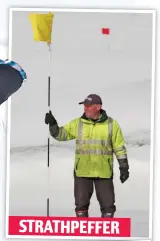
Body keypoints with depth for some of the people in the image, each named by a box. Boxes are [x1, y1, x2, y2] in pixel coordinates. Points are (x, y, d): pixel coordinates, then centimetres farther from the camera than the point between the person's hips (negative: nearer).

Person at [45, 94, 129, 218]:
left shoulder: (111, 124, -2)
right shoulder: (78, 123, 3)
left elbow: (119, 148, 2)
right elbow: (61, 134, 5)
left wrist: (124, 168, 1)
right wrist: (52, 124, -13)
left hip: (104, 173, -1)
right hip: (82, 172, 2)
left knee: (107, 204, 4)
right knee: (81, 203, 7)